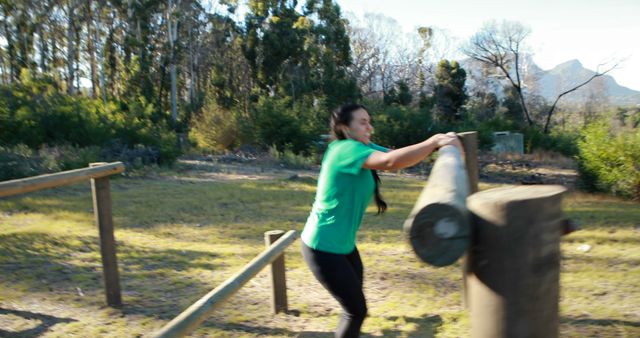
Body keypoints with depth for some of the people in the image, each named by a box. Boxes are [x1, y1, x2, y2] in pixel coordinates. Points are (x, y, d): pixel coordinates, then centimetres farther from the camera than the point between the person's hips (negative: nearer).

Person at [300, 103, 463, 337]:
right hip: (323, 247, -9)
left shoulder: (364, 149, 6)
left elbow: (396, 157, -3)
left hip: (344, 244, 9)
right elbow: (391, 161, -36)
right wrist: (434, 142, -30)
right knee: (356, 310, 2)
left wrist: (436, 143, -17)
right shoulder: (345, 149, -23)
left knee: (355, 305, 20)